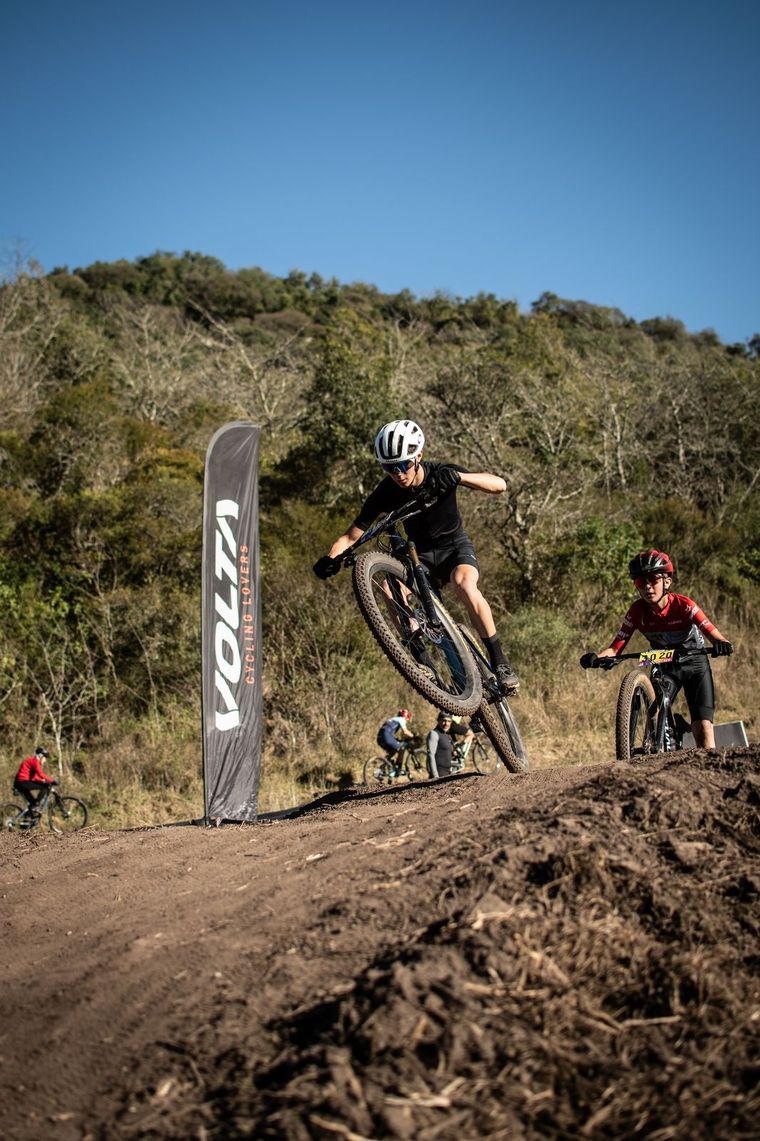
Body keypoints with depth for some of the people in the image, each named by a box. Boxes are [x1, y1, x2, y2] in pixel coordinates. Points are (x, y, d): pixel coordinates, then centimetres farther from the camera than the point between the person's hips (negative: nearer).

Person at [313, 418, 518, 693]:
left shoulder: (439, 475, -20)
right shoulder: (385, 493, -17)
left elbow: (499, 485, -27)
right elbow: (353, 534, -15)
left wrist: (459, 476, -44)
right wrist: (330, 558, -35)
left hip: (455, 547, -2)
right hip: (420, 554, 2)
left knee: (464, 584, -36)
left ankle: (500, 663, -29)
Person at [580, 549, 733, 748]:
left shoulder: (683, 605, -24)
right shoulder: (638, 611, -16)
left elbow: (713, 634, -34)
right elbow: (616, 647, -20)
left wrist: (722, 644, -58)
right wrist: (597, 657, -41)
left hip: (694, 665, -2)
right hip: (664, 667, 2)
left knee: (702, 725, -13)